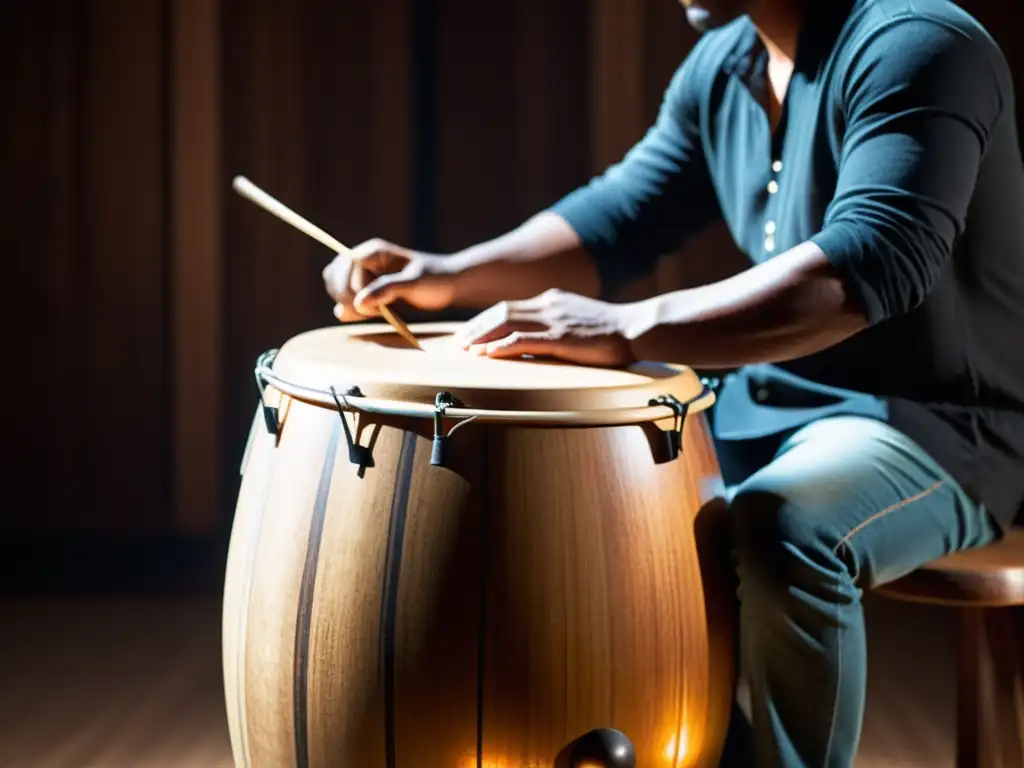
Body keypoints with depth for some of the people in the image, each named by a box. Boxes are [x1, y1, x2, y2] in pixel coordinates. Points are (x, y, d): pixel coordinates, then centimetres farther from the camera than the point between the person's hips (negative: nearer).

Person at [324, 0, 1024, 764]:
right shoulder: (723, 61, 6)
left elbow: (868, 266, -34)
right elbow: (620, 218, 11)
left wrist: (628, 330, -41)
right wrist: (452, 276, -5)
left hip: (939, 421, -8)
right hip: (767, 405, 8)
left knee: (783, 529, -37)